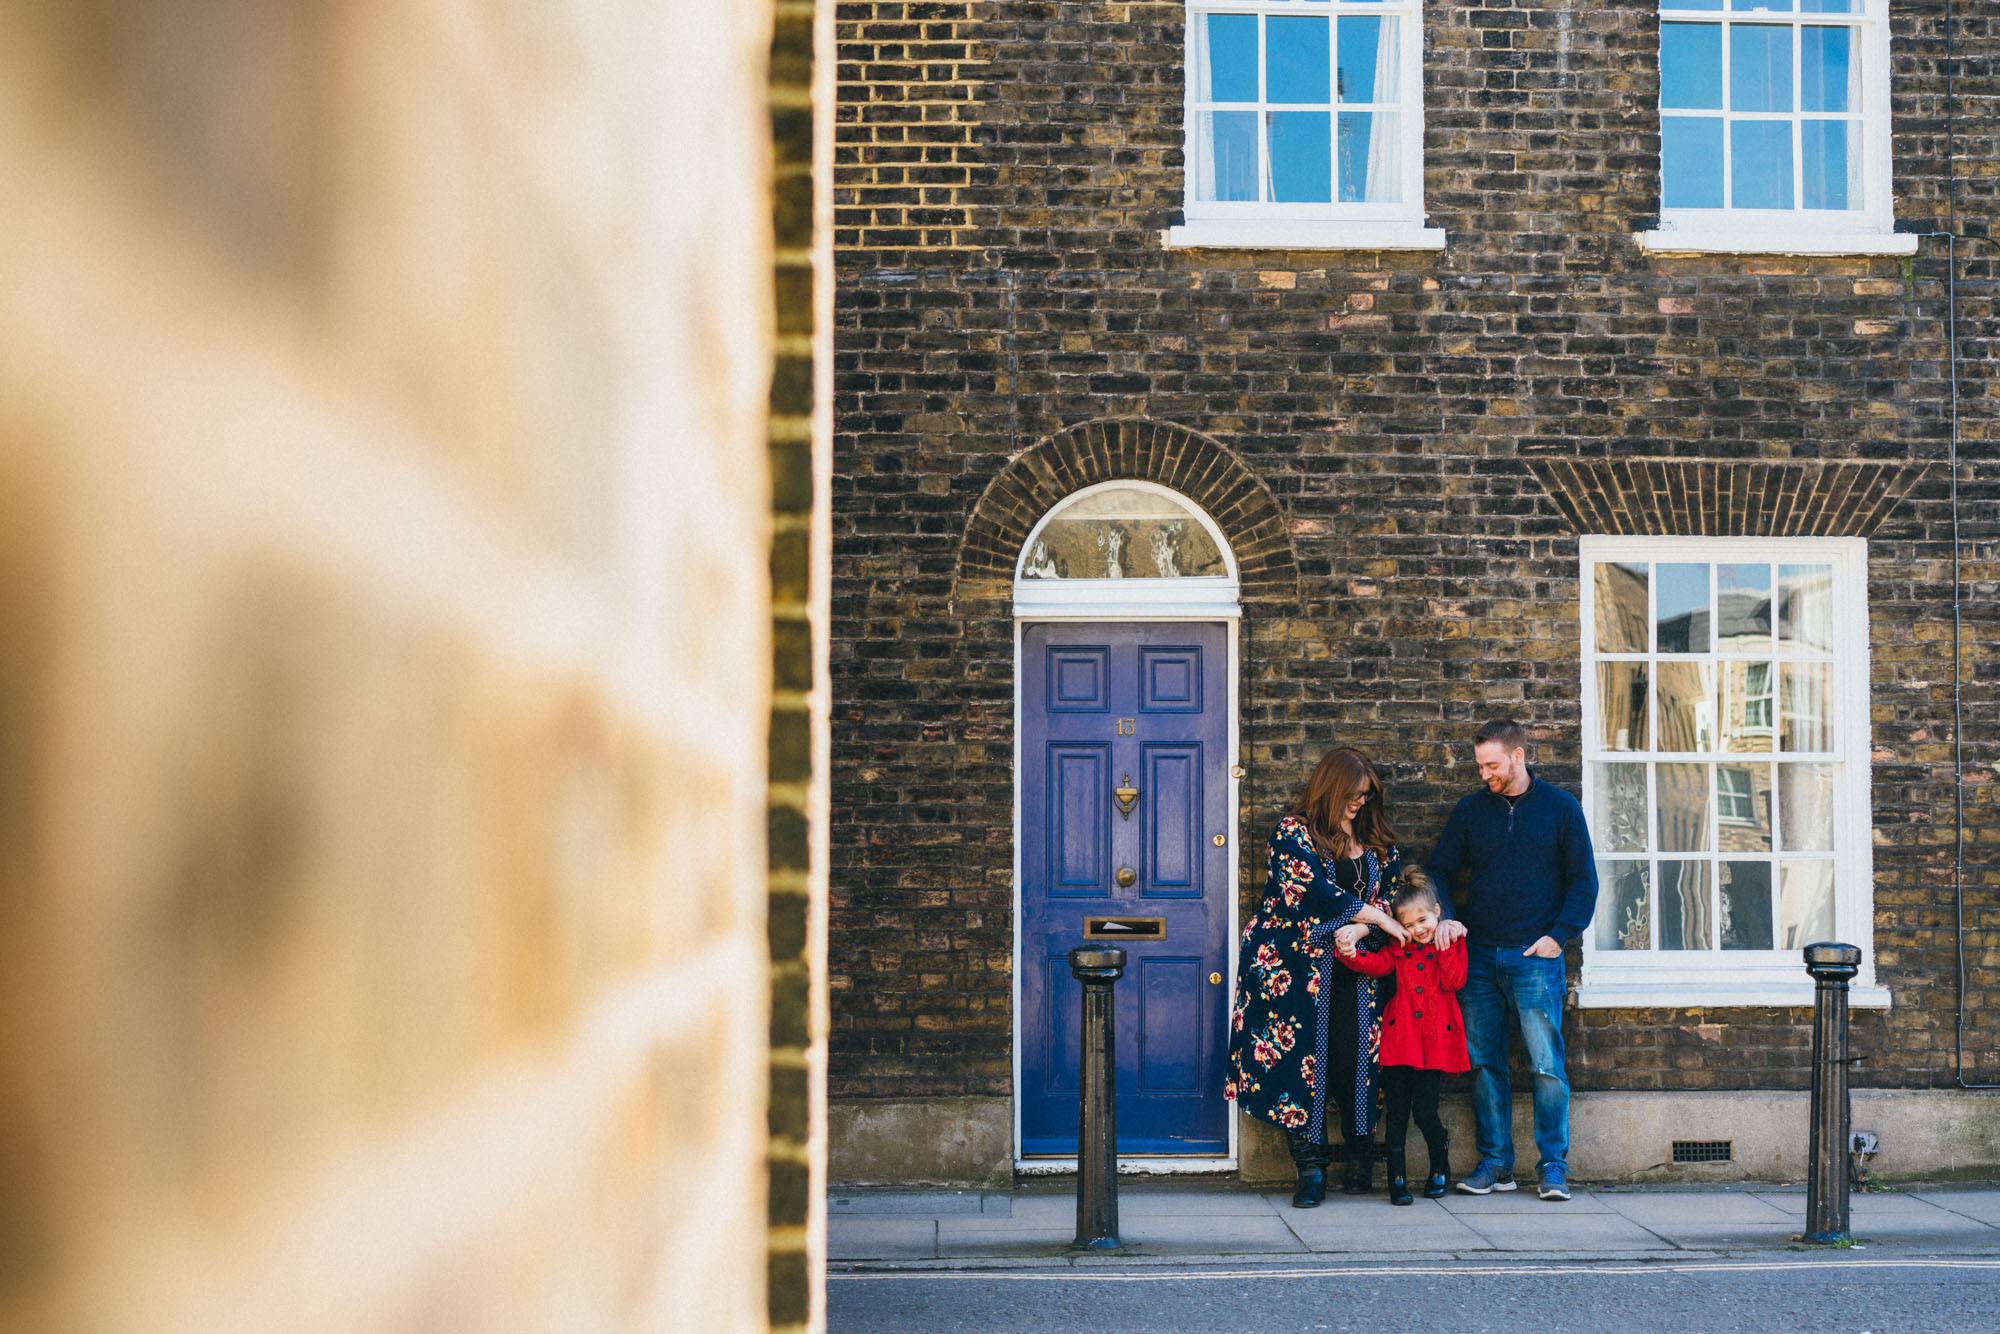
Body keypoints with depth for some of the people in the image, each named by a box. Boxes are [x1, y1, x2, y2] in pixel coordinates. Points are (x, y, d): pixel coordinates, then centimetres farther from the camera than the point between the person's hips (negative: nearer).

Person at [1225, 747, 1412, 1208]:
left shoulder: (1377, 839, 14)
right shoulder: (1294, 832, -2)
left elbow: (1392, 891, 9)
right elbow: (1316, 890, -13)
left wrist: (1360, 928, -12)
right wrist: (1383, 921, -11)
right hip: (1299, 963, -3)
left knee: (1356, 1054, -4)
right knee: (1304, 1056, -7)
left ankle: (1360, 1157, 9)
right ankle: (1311, 1167, -3)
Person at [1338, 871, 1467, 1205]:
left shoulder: (1452, 941, 7)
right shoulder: (1398, 947, 11)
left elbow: (1455, 982, -4)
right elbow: (1377, 964, -5)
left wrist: (1444, 948, -12)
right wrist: (1350, 954, -22)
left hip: (1436, 1040, -2)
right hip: (1400, 1036, 2)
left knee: (1425, 1111, -5)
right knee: (1396, 1112, -1)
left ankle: (1440, 1169, 20)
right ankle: (1397, 1180, 6)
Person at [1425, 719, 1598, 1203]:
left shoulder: (1560, 807, 3)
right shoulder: (1470, 809, 10)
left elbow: (1583, 880, 5)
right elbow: (1440, 871, 13)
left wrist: (1559, 934, -6)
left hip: (1535, 954, -3)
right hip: (1479, 954, 3)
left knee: (1547, 1063, -6)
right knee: (1483, 1063, 4)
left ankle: (1553, 1166, 1)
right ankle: (1495, 1162, 11)